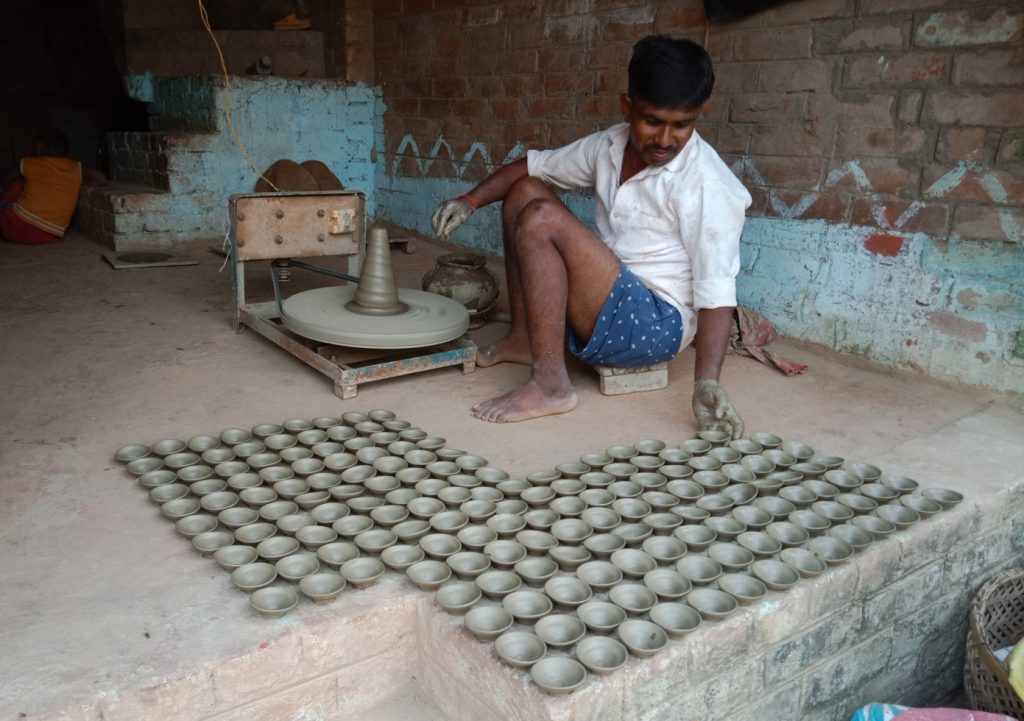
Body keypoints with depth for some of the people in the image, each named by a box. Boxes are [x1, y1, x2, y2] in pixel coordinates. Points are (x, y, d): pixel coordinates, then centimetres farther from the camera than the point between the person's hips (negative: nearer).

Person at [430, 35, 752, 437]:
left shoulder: (706, 185, -19)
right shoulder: (610, 146, 1)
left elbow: (717, 292, -24)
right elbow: (532, 166, 12)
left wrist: (707, 384, -37)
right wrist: (471, 200, -4)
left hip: (653, 325, -8)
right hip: (603, 303, 8)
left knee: (540, 219, -23)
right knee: (524, 191, 7)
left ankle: (550, 385, -22)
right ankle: (524, 339, 8)